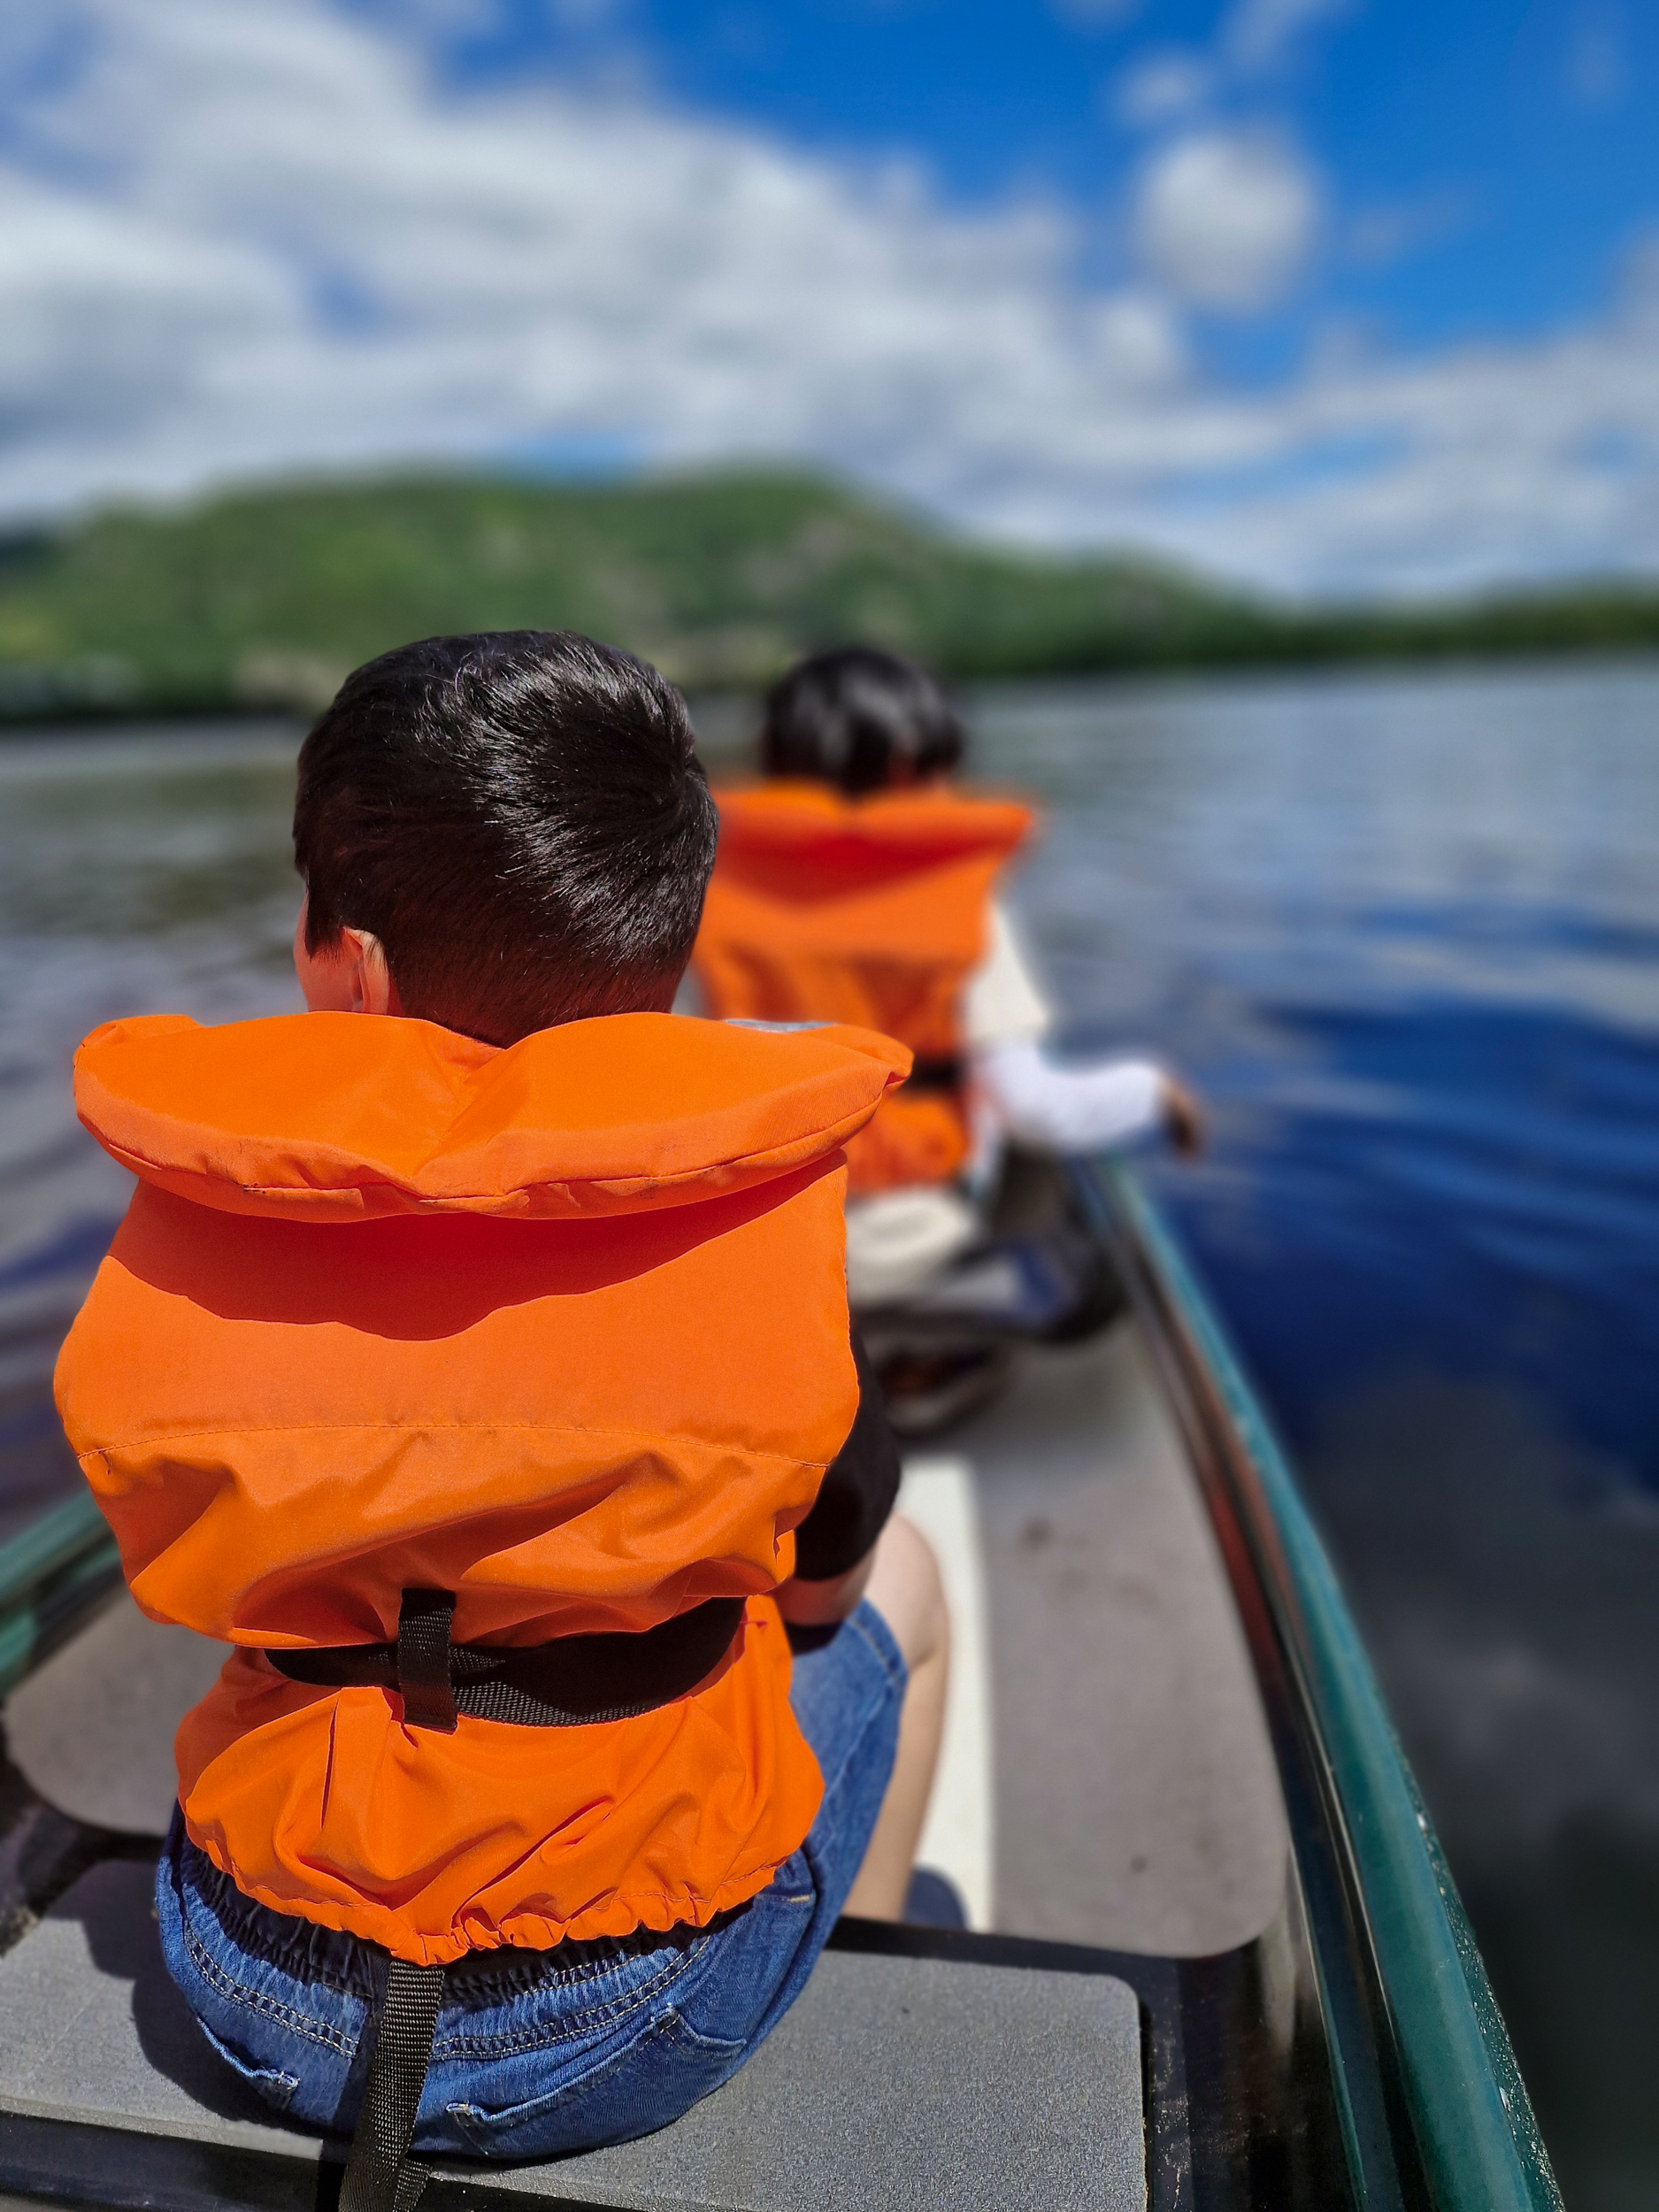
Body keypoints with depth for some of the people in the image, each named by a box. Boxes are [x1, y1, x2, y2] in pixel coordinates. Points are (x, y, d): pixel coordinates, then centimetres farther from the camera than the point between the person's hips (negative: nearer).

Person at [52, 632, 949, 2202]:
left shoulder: (172, 1243, -15)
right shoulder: (765, 1229, -21)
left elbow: (189, 1569, 2)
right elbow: (825, 1575, -5)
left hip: (253, 2009, 3)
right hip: (626, 2034, -2)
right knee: (901, 1581, 21)